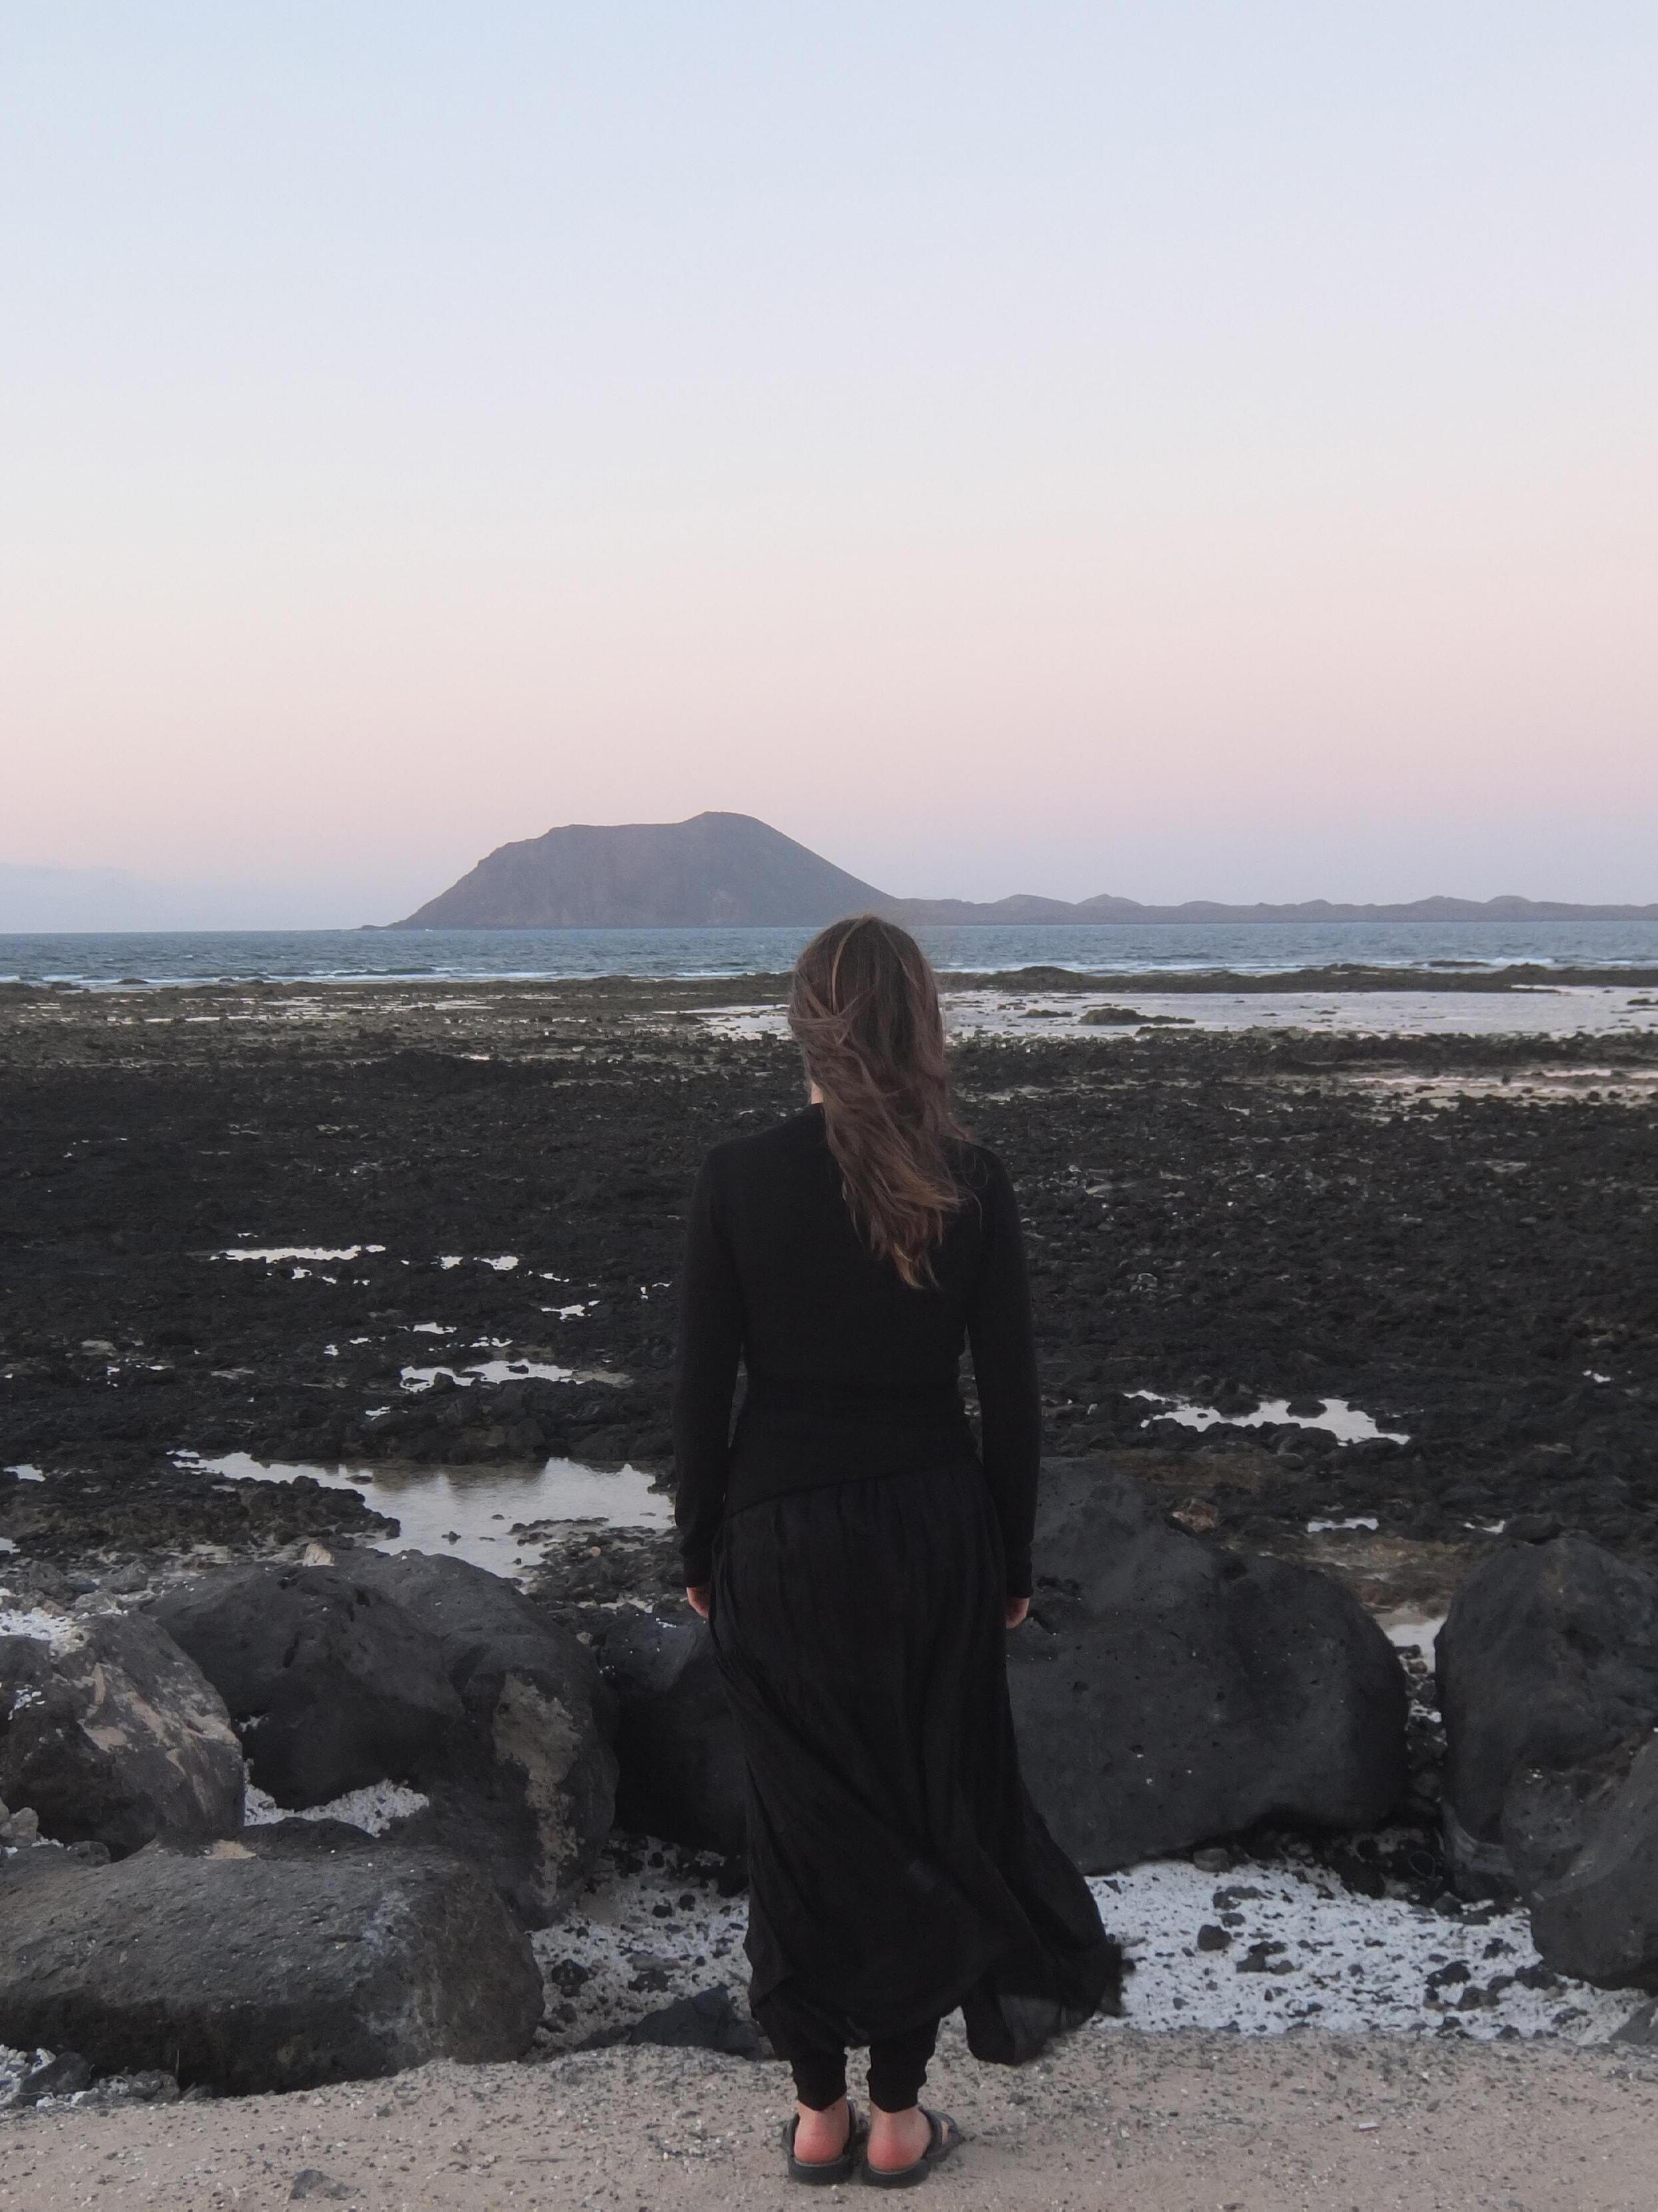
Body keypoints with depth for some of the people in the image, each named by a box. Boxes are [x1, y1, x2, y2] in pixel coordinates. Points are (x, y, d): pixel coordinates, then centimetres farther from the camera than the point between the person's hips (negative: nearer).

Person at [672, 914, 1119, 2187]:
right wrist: (1013, 1562, 7)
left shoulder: (738, 1181, -11)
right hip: (933, 1524, 1)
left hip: (779, 1534, 0)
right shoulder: (972, 1184, -8)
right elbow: (1012, 1392, -4)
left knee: (806, 1820, 12)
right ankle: (899, 2116, 23)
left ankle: (819, 2113, 24)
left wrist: (701, 1554, 6)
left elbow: (702, 1390, -6)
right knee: (929, 1807, 14)